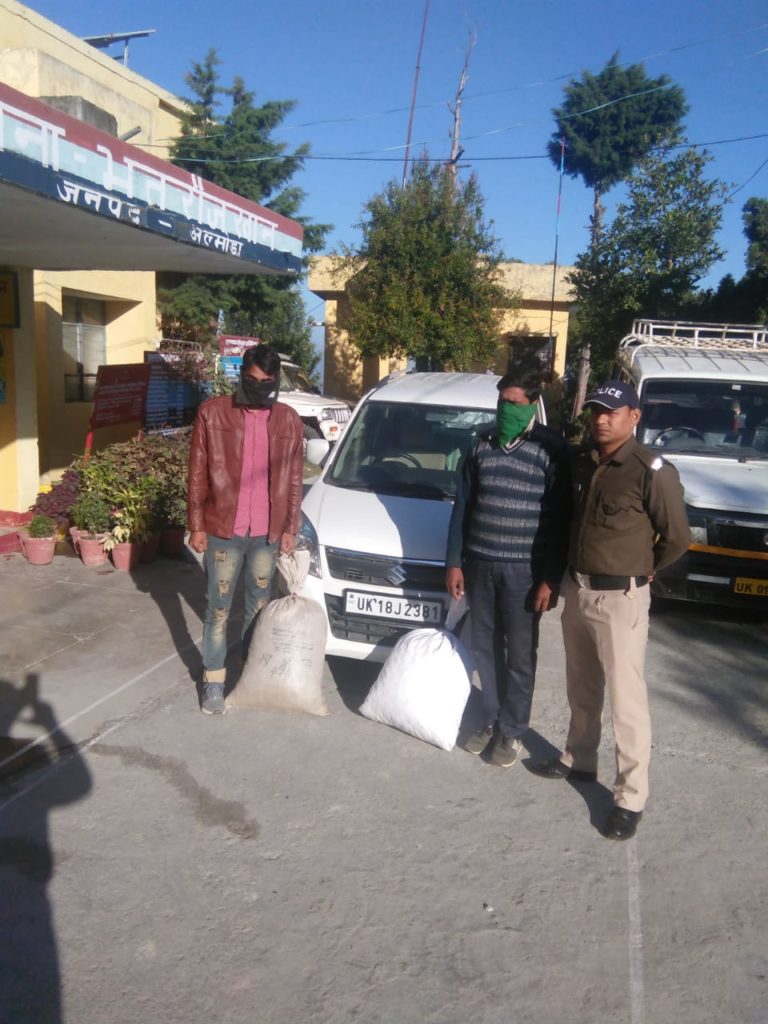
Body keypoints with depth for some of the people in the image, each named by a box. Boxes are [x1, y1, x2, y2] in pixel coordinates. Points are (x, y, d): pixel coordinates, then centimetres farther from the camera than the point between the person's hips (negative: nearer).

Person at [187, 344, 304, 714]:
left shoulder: (290, 421, 2)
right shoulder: (212, 413, -5)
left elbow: (294, 480, 6)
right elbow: (198, 475, -3)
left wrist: (290, 528, 3)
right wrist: (196, 525, -5)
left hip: (267, 532, 2)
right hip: (223, 529, -2)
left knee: (259, 605, 15)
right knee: (219, 608, 6)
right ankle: (214, 681, 19)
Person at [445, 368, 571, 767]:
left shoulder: (551, 450, -7)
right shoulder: (481, 447, 7)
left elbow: (561, 519, -9)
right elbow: (462, 507, 10)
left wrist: (552, 578, -12)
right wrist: (454, 562, 6)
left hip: (524, 570, -4)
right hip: (479, 565, 4)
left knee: (519, 656, 6)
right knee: (485, 649, 13)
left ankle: (512, 731, 21)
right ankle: (491, 720, 30)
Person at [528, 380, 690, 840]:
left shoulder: (652, 471, -16)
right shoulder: (582, 462, 4)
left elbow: (677, 538, -9)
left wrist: (641, 571, 3)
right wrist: (569, 575, 15)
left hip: (620, 599, -7)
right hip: (577, 590, 7)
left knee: (626, 699, 1)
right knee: (582, 689, 21)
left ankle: (631, 797, 12)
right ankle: (579, 760, 39)